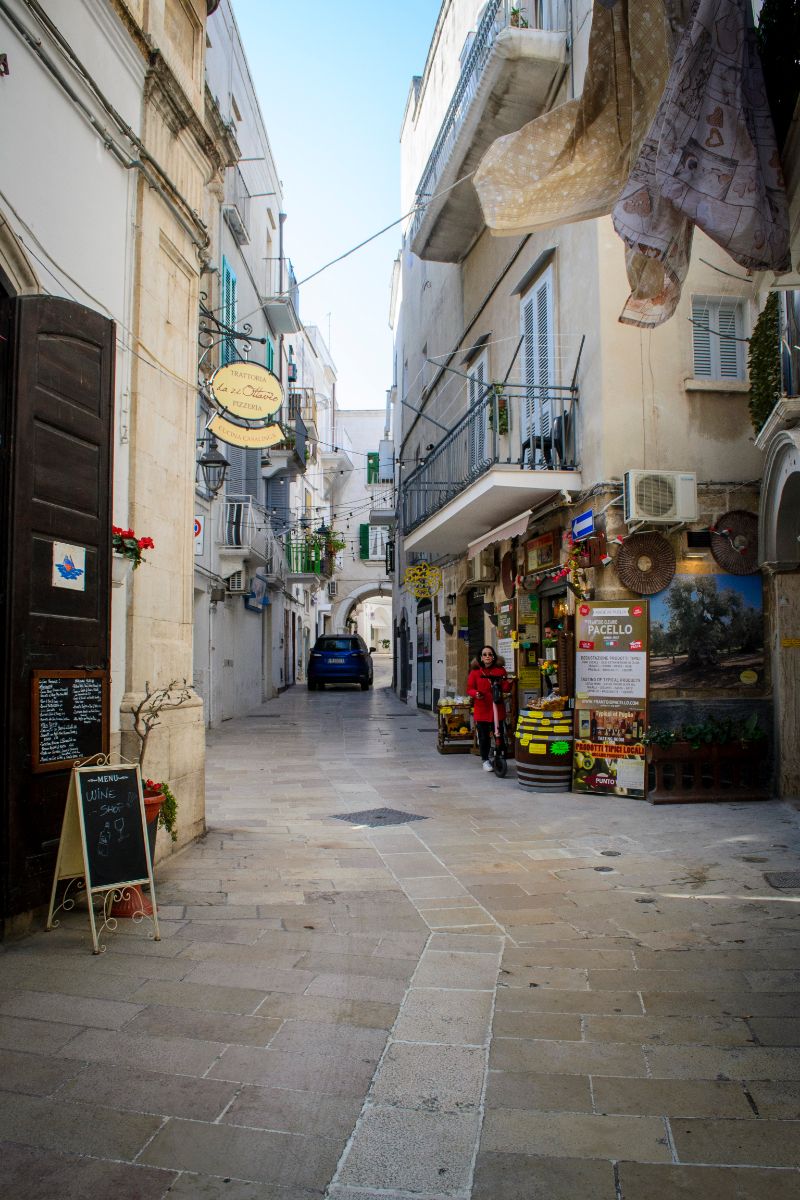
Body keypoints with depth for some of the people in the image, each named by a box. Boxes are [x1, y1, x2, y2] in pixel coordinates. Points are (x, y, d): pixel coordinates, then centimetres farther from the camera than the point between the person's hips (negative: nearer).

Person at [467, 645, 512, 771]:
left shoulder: (500, 670, 6)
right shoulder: (475, 671, 3)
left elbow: (505, 689, 5)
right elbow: (469, 689, 4)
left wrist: (508, 683, -17)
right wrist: (476, 693, -17)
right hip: (482, 709, -1)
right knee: (484, 736, 4)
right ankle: (485, 760, 18)